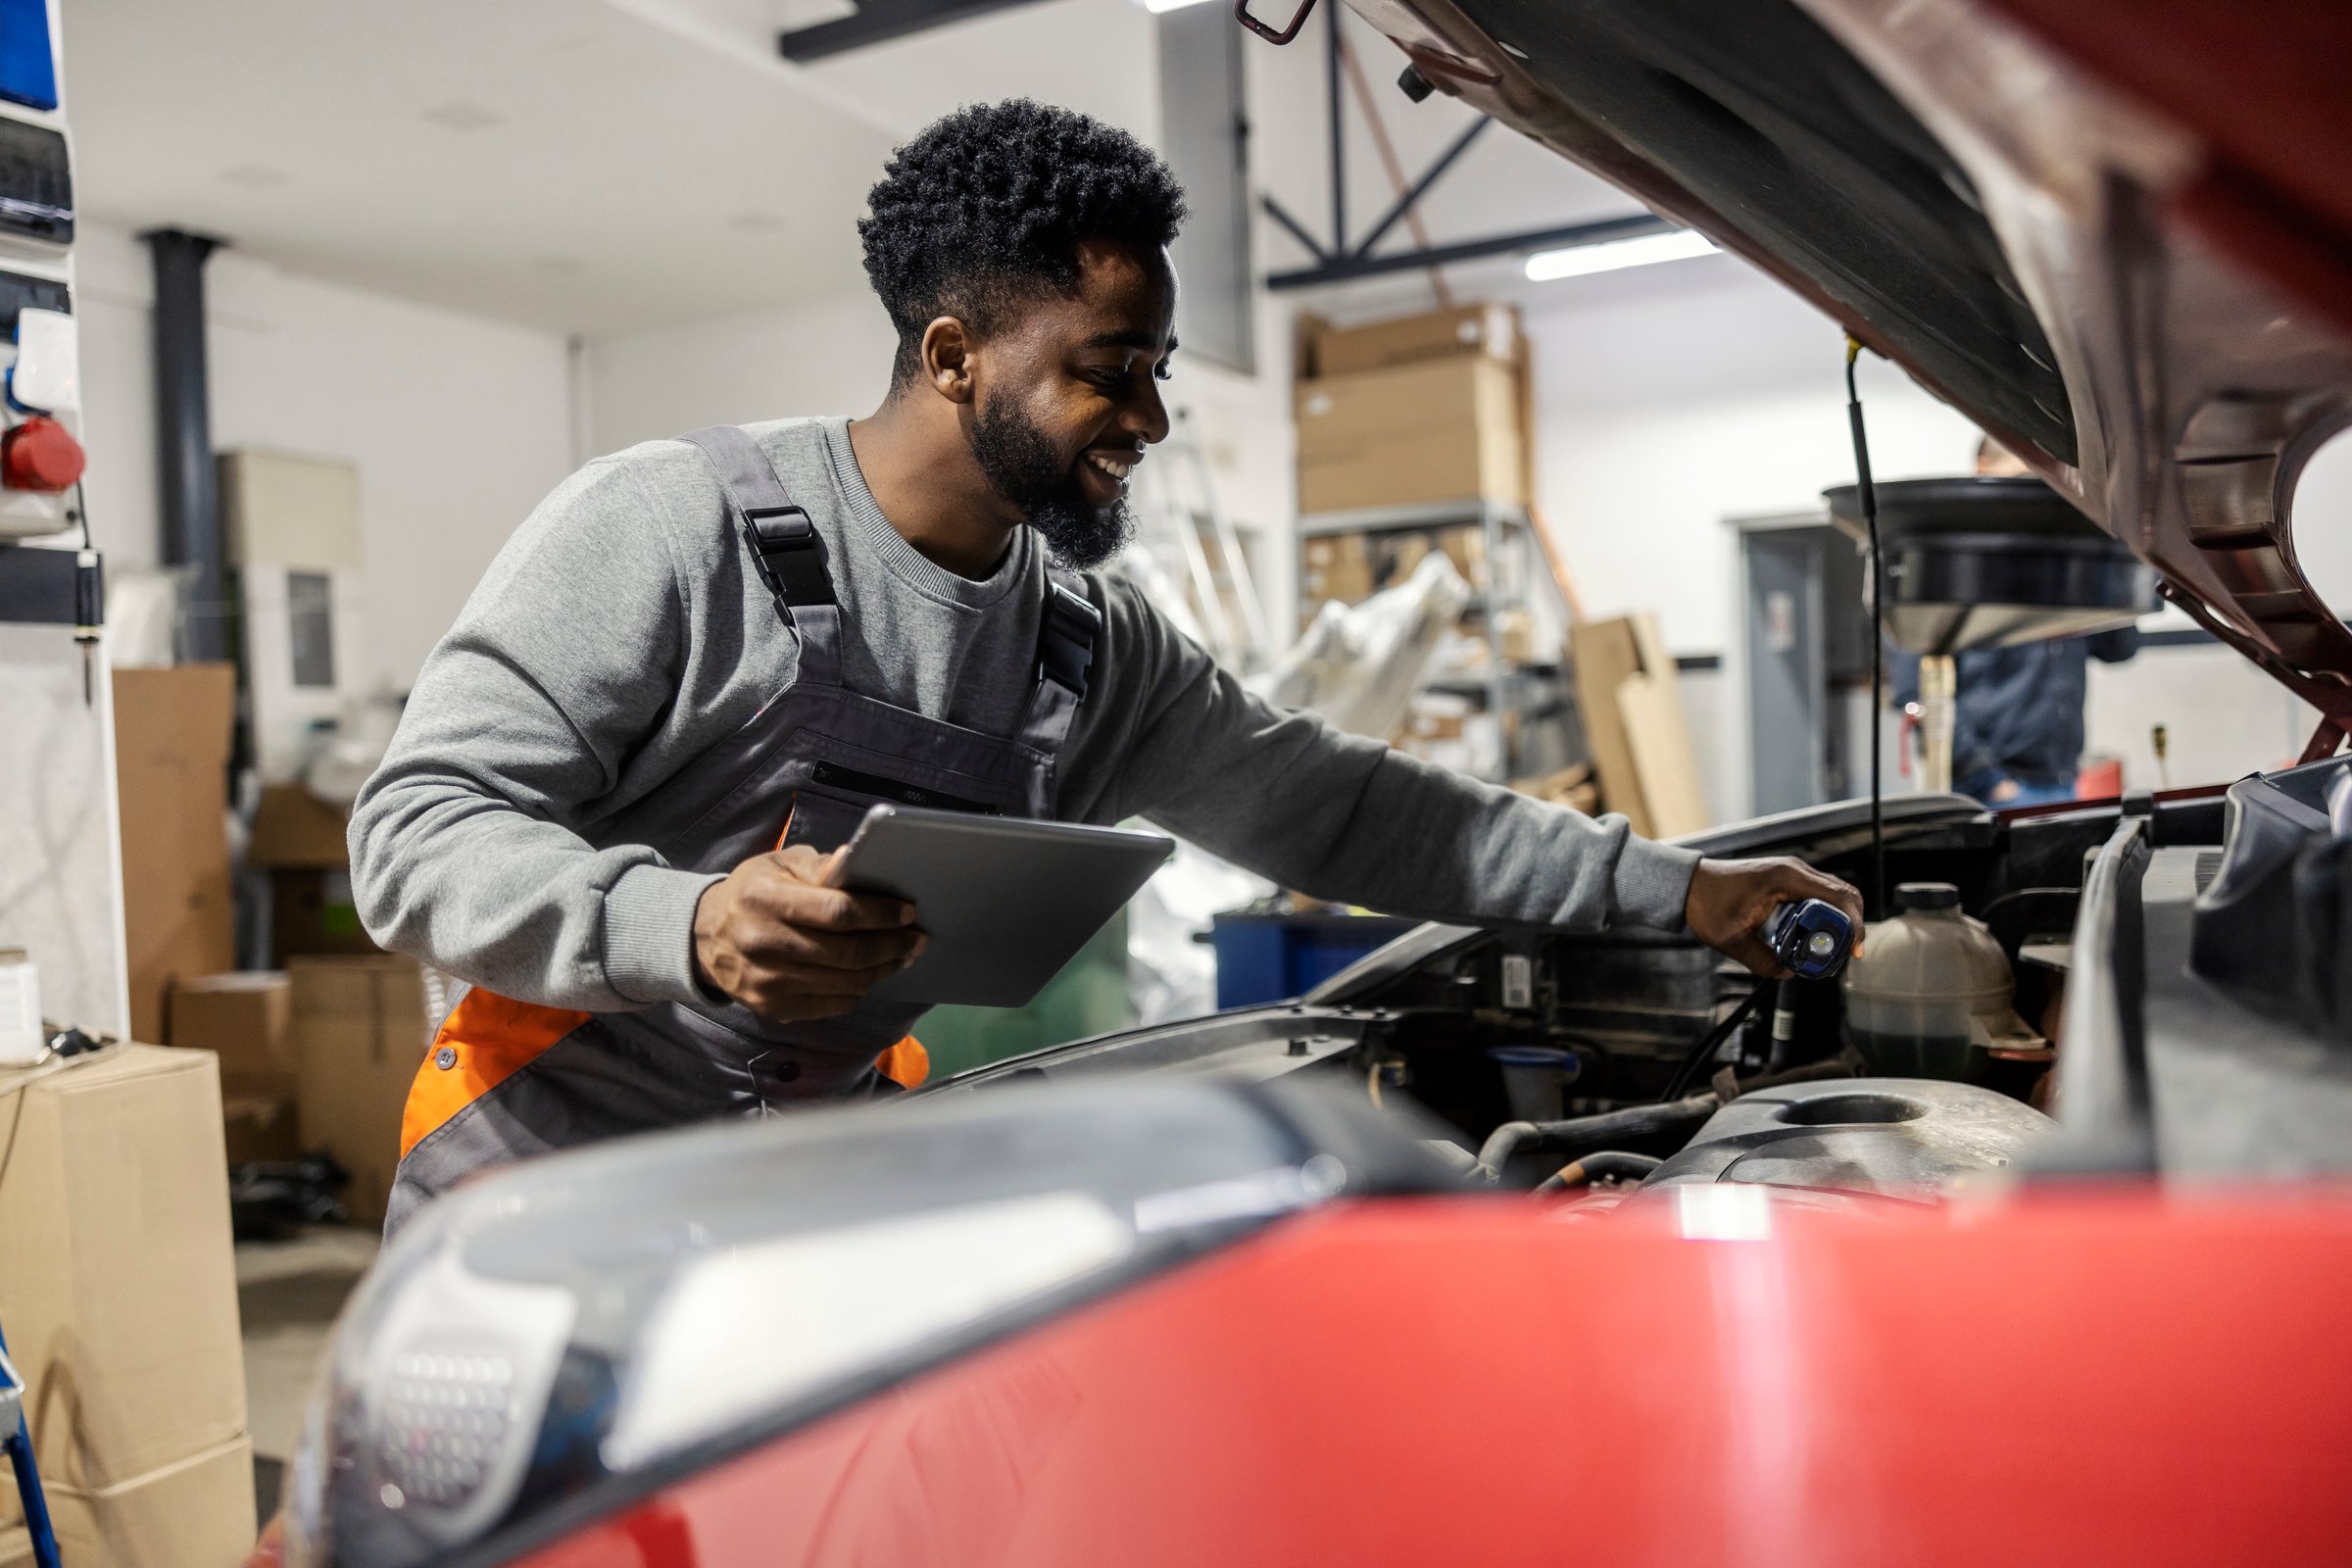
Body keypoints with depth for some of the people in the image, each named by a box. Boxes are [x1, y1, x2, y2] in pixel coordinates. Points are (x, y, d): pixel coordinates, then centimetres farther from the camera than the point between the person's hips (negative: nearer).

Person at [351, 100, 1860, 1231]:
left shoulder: (1094, 645, 3)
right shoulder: (675, 523, -16)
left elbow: (1335, 807, 8)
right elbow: (419, 829, -18)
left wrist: (1676, 889, 5)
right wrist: (686, 928, -38)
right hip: (543, 1198, -4)